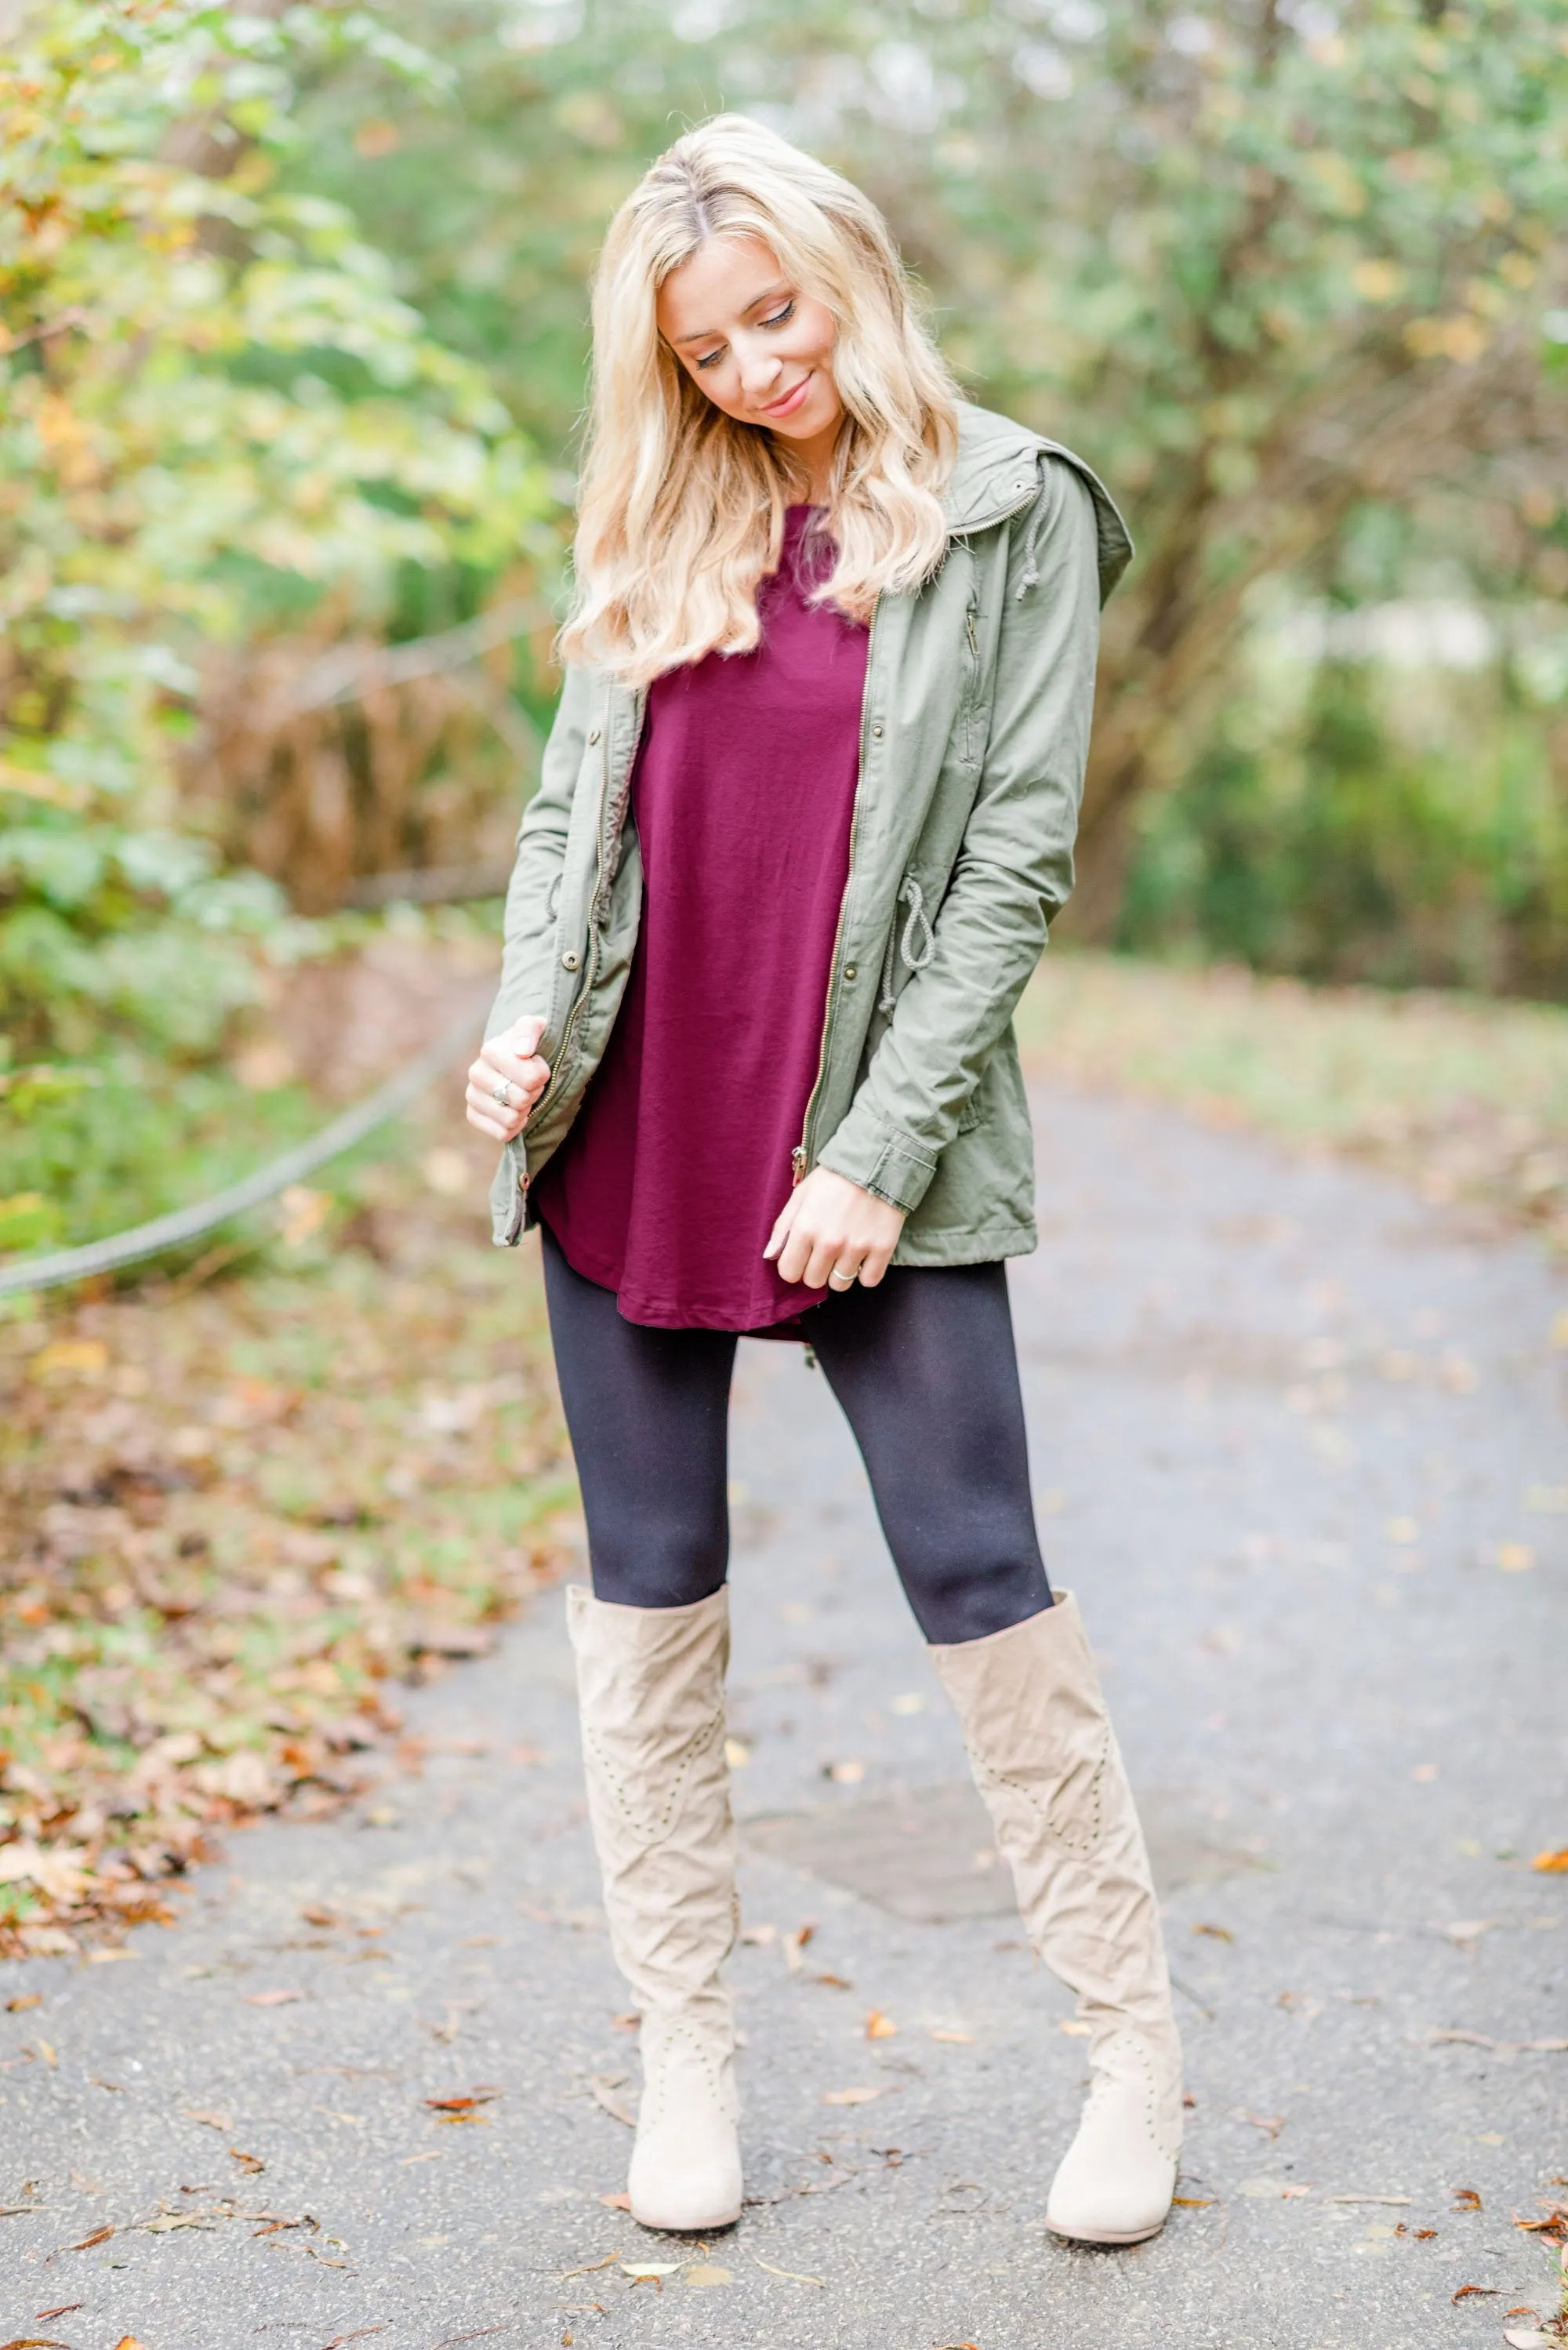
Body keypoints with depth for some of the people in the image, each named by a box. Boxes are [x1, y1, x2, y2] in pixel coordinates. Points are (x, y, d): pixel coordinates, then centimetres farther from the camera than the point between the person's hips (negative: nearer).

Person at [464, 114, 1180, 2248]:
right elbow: (572, 804, 14)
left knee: (979, 1579, -4)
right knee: (650, 1590, 7)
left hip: (872, 1147, -4)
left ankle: (1137, 2047, 12)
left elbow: (1018, 857, -6)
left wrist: (880, 1151, -13)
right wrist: (525, 1025, -4)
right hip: (632, 1135, 4)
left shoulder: (1013, 517, -1)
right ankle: (687, 2053, 20)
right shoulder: (669, 527, 12)